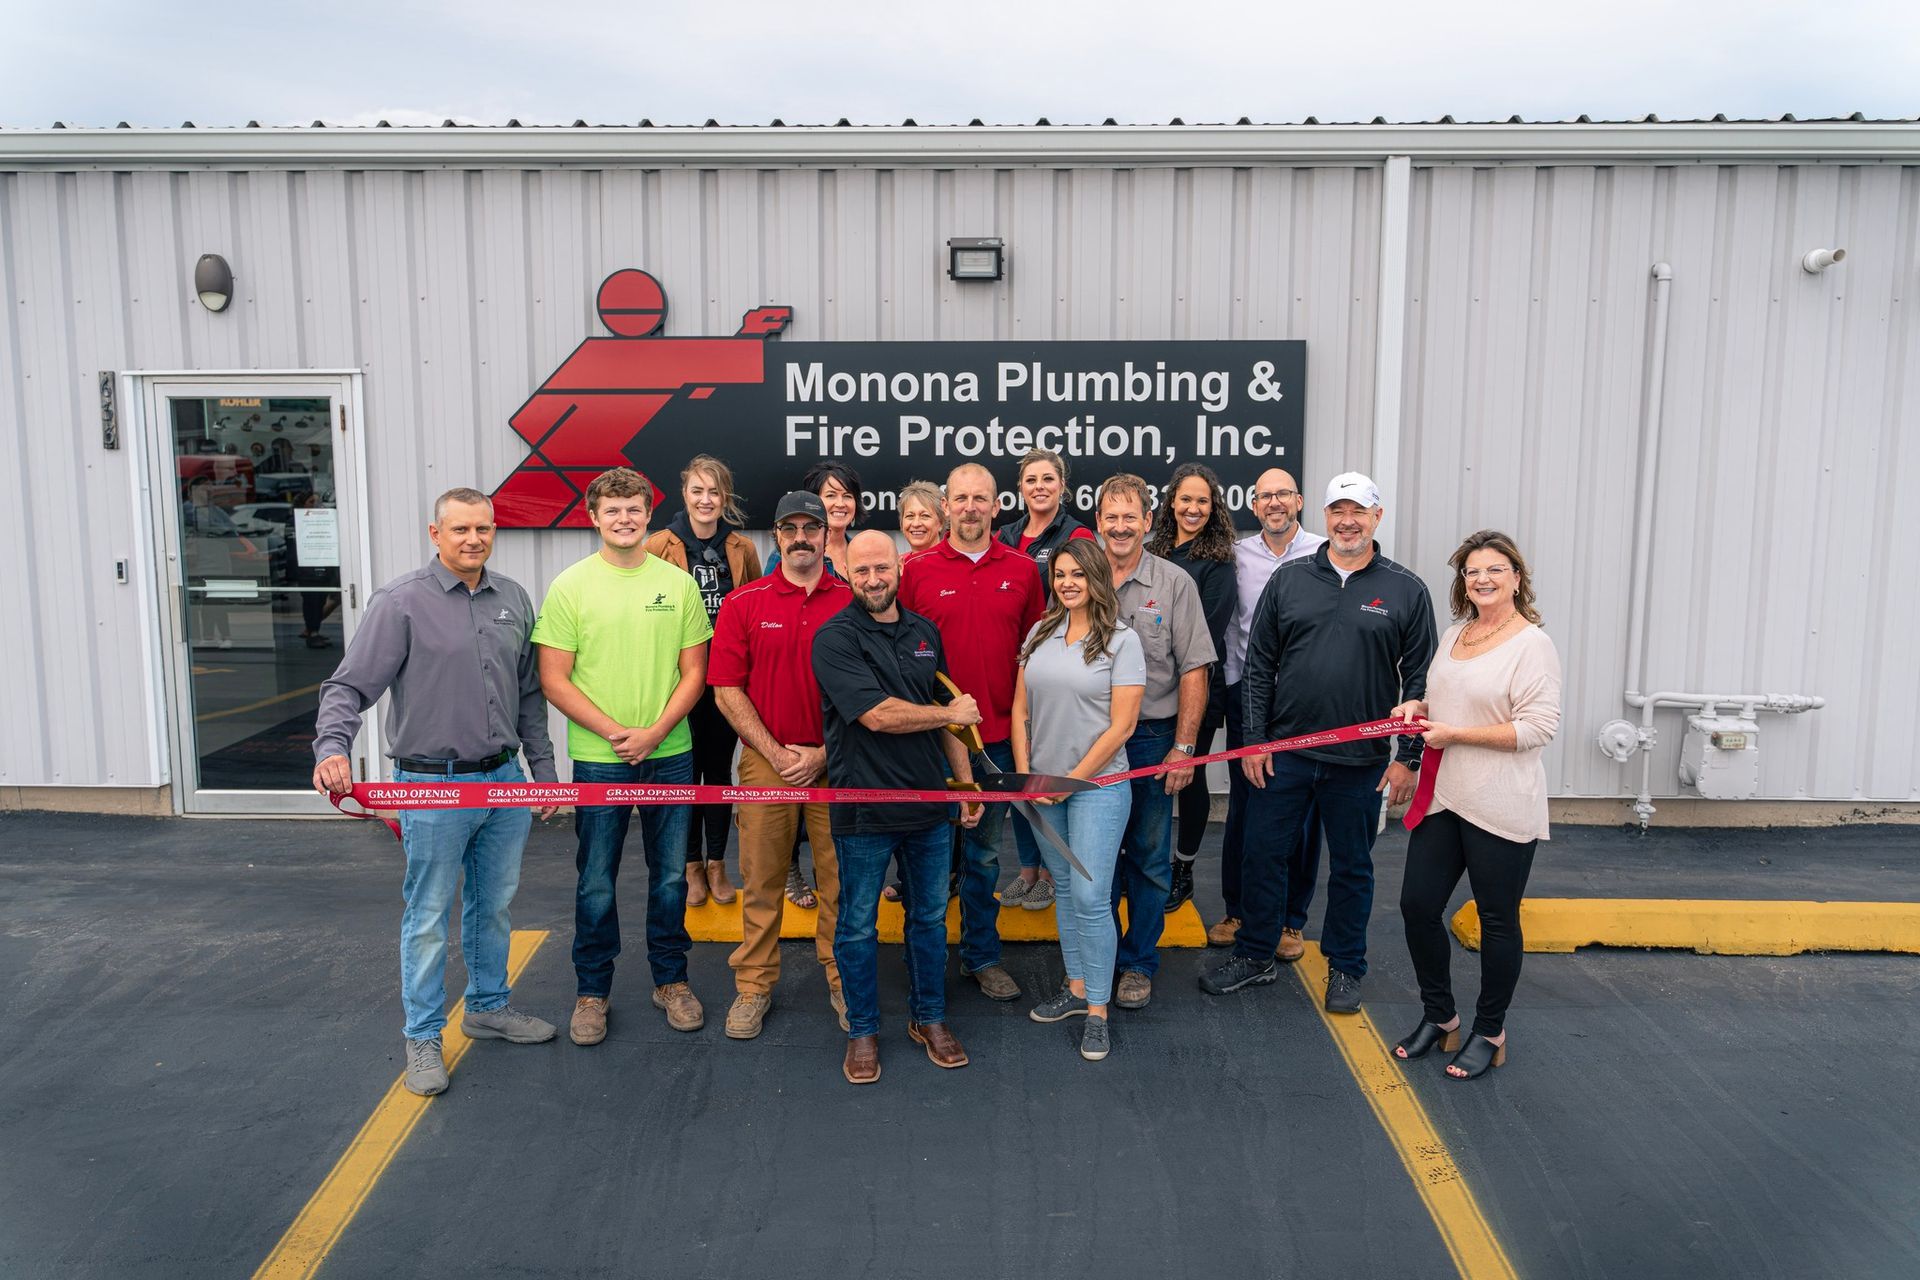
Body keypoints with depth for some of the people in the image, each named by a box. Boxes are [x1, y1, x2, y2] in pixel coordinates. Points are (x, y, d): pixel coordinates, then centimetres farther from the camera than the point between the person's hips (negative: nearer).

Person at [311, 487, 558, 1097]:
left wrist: (543, 767, 14)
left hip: (505, 779, 5)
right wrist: (331, 747, -29)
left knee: (494, 906, 18)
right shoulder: (401, 601, -10)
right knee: (429, 919, 5)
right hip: (433, 786, -5)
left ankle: (488, 1006, 37)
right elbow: (349, 685, -12)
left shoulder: (513, 599, 7)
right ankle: (424, 1038, 19)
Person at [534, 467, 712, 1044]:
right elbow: (553, 679, -5)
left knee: (670, 875, 12)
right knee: (596, 881, 8)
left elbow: (694, 671, 3)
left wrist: (654, 732, -11)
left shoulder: (678, 583, 3)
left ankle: (671, 980, 28)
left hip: (670, 754, 2)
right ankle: (592, 990, 24)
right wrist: (615, 733, -13)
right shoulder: (570, 586, -3)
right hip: (598, 758, -2)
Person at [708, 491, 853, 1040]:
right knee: (761, 878, 7)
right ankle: (754, 985, 21)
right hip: (765, 760, 0)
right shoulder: (743, 603, 2)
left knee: (840, 877, 7)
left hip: (835, 762, 0)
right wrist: (777, 753, -8)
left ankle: (841, 977, 24)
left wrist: (822, 753, -8)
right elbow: (728, 690, -1)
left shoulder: (853, 602, 1)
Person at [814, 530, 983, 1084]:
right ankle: (862, 1031, 25)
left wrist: (967, 781, 12)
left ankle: (929, 1018, 32)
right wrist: (951, 713, -8)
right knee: (858, 924, 8)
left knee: (931, 916, 15)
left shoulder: (925, 632, 8)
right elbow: (878, 714, -21)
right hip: (863, 808, -5)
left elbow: (951, 712, 16)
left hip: (929, 801, 5)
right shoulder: (835, 638, -11)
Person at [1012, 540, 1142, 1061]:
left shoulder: (1121, 640, -8)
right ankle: (1076, 988, 28)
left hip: (1097, 785, -5)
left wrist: (1071, 780, -11)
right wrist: (1024, 776, -1)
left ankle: (1097, 1012, 8)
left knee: (1090, 896, -5)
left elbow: (1121, 726, -11)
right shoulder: (1040, 634, 7)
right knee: (1065, 889, 14)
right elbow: (1021, 711, 9)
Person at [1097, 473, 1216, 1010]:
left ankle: (1138, 963, 23)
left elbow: (1193, 671, -4)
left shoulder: (1175, 584, -4)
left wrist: (1184, 748, -8)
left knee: (1149, 859, 8)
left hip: (1152, 739, -1)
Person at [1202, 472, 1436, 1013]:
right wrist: (1254, 738, -1)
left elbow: (1419, 679, 1)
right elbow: (1258, 664, 5)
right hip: (1283, 752, 1)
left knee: (1352, 866, 12)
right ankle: (1255, 956, 26)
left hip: (1361, 761, -1)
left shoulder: (1406, 590, 0)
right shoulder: (1289, 579, 3)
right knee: (1263, 855, 8)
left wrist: (1408, 757, -3)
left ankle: (1345, 968, 29)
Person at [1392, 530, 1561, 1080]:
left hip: (1501, 809, -7)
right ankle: (1438, 1015, 28)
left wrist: (1454, 733, -18)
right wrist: (1419, 707, 3)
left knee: (1497, 921, 7)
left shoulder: (1533, 644, -12)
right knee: (1417, 905, 8)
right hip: (1443, 798, 7)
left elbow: (1537, 728, -19)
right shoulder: (1453, 635, 11)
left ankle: (1489, 1032, 26)